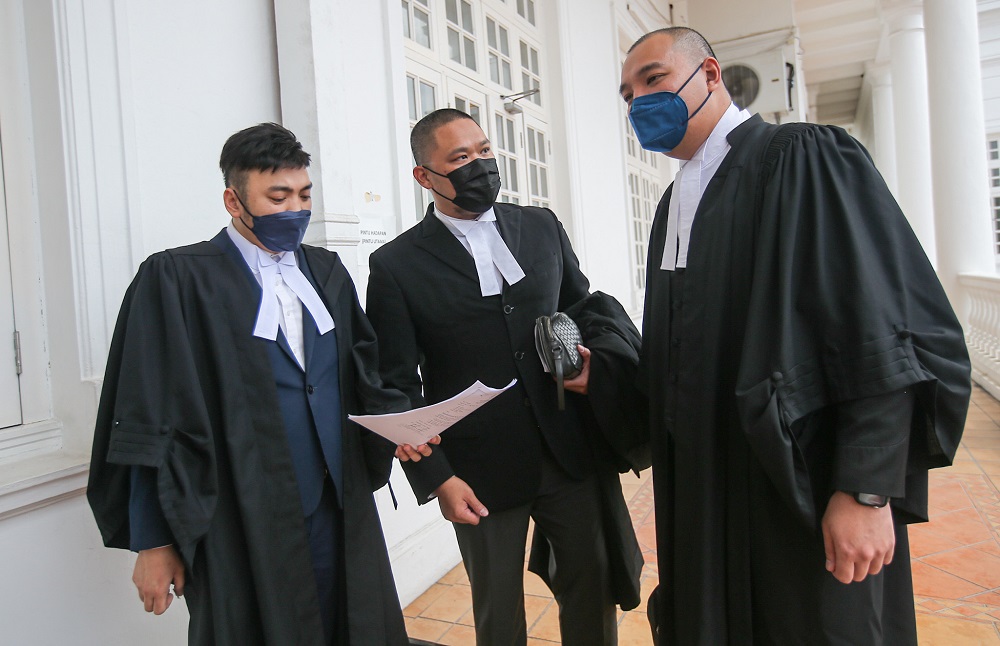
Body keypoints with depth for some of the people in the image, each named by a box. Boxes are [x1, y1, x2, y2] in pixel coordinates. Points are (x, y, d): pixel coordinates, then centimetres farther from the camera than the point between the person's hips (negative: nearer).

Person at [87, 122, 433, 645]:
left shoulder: (327, 272, 10)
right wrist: (153, 542, -5)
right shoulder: (178, 279, -6)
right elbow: (151, 423, -6)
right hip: (241, 531, -4)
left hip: (339, 517, 5)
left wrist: (393, 422, -8)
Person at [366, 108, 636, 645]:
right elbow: (396, 385, -6)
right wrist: (437, 478, -11)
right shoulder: (396, 266, -7)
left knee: (595, 586, 16)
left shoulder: (542, 227, 5)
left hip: (571, 450, 3)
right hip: (481, 472, -3)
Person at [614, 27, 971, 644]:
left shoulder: (802, 158, -12)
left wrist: (866, 492, -22)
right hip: (705, 488, 7)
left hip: (807, 489, -7)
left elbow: (885, 329, -20)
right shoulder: (675, 203, 12)